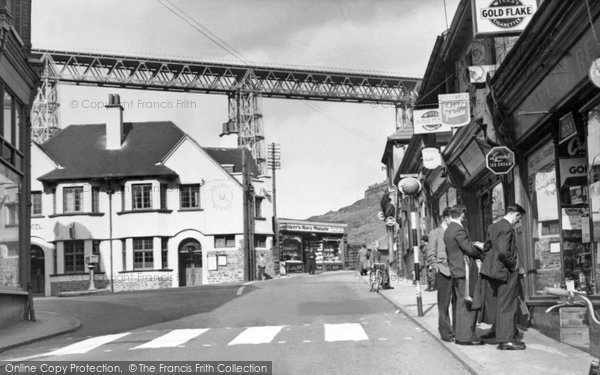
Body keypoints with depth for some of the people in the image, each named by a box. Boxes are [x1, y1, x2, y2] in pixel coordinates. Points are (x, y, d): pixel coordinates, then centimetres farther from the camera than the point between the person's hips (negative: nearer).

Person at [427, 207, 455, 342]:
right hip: (444, 273, -4)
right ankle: (446, 332, 6)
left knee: (458, 303, 3)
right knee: (444, 305, 0)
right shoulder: (435, 233, 2)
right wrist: (437, 269, -10)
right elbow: (430, 255, 0)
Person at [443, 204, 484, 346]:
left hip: (455, 270, 10)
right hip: (465, 270, -10)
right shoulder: (459, 230, -16)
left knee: (461, 304, 15)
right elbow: (469, 248, -18)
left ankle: (459, 334, 19)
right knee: (468, 303, -7)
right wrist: (480, 254, -1)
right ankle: (466, 336, -6)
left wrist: (475, 244, 13)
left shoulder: (448, 230, 13)